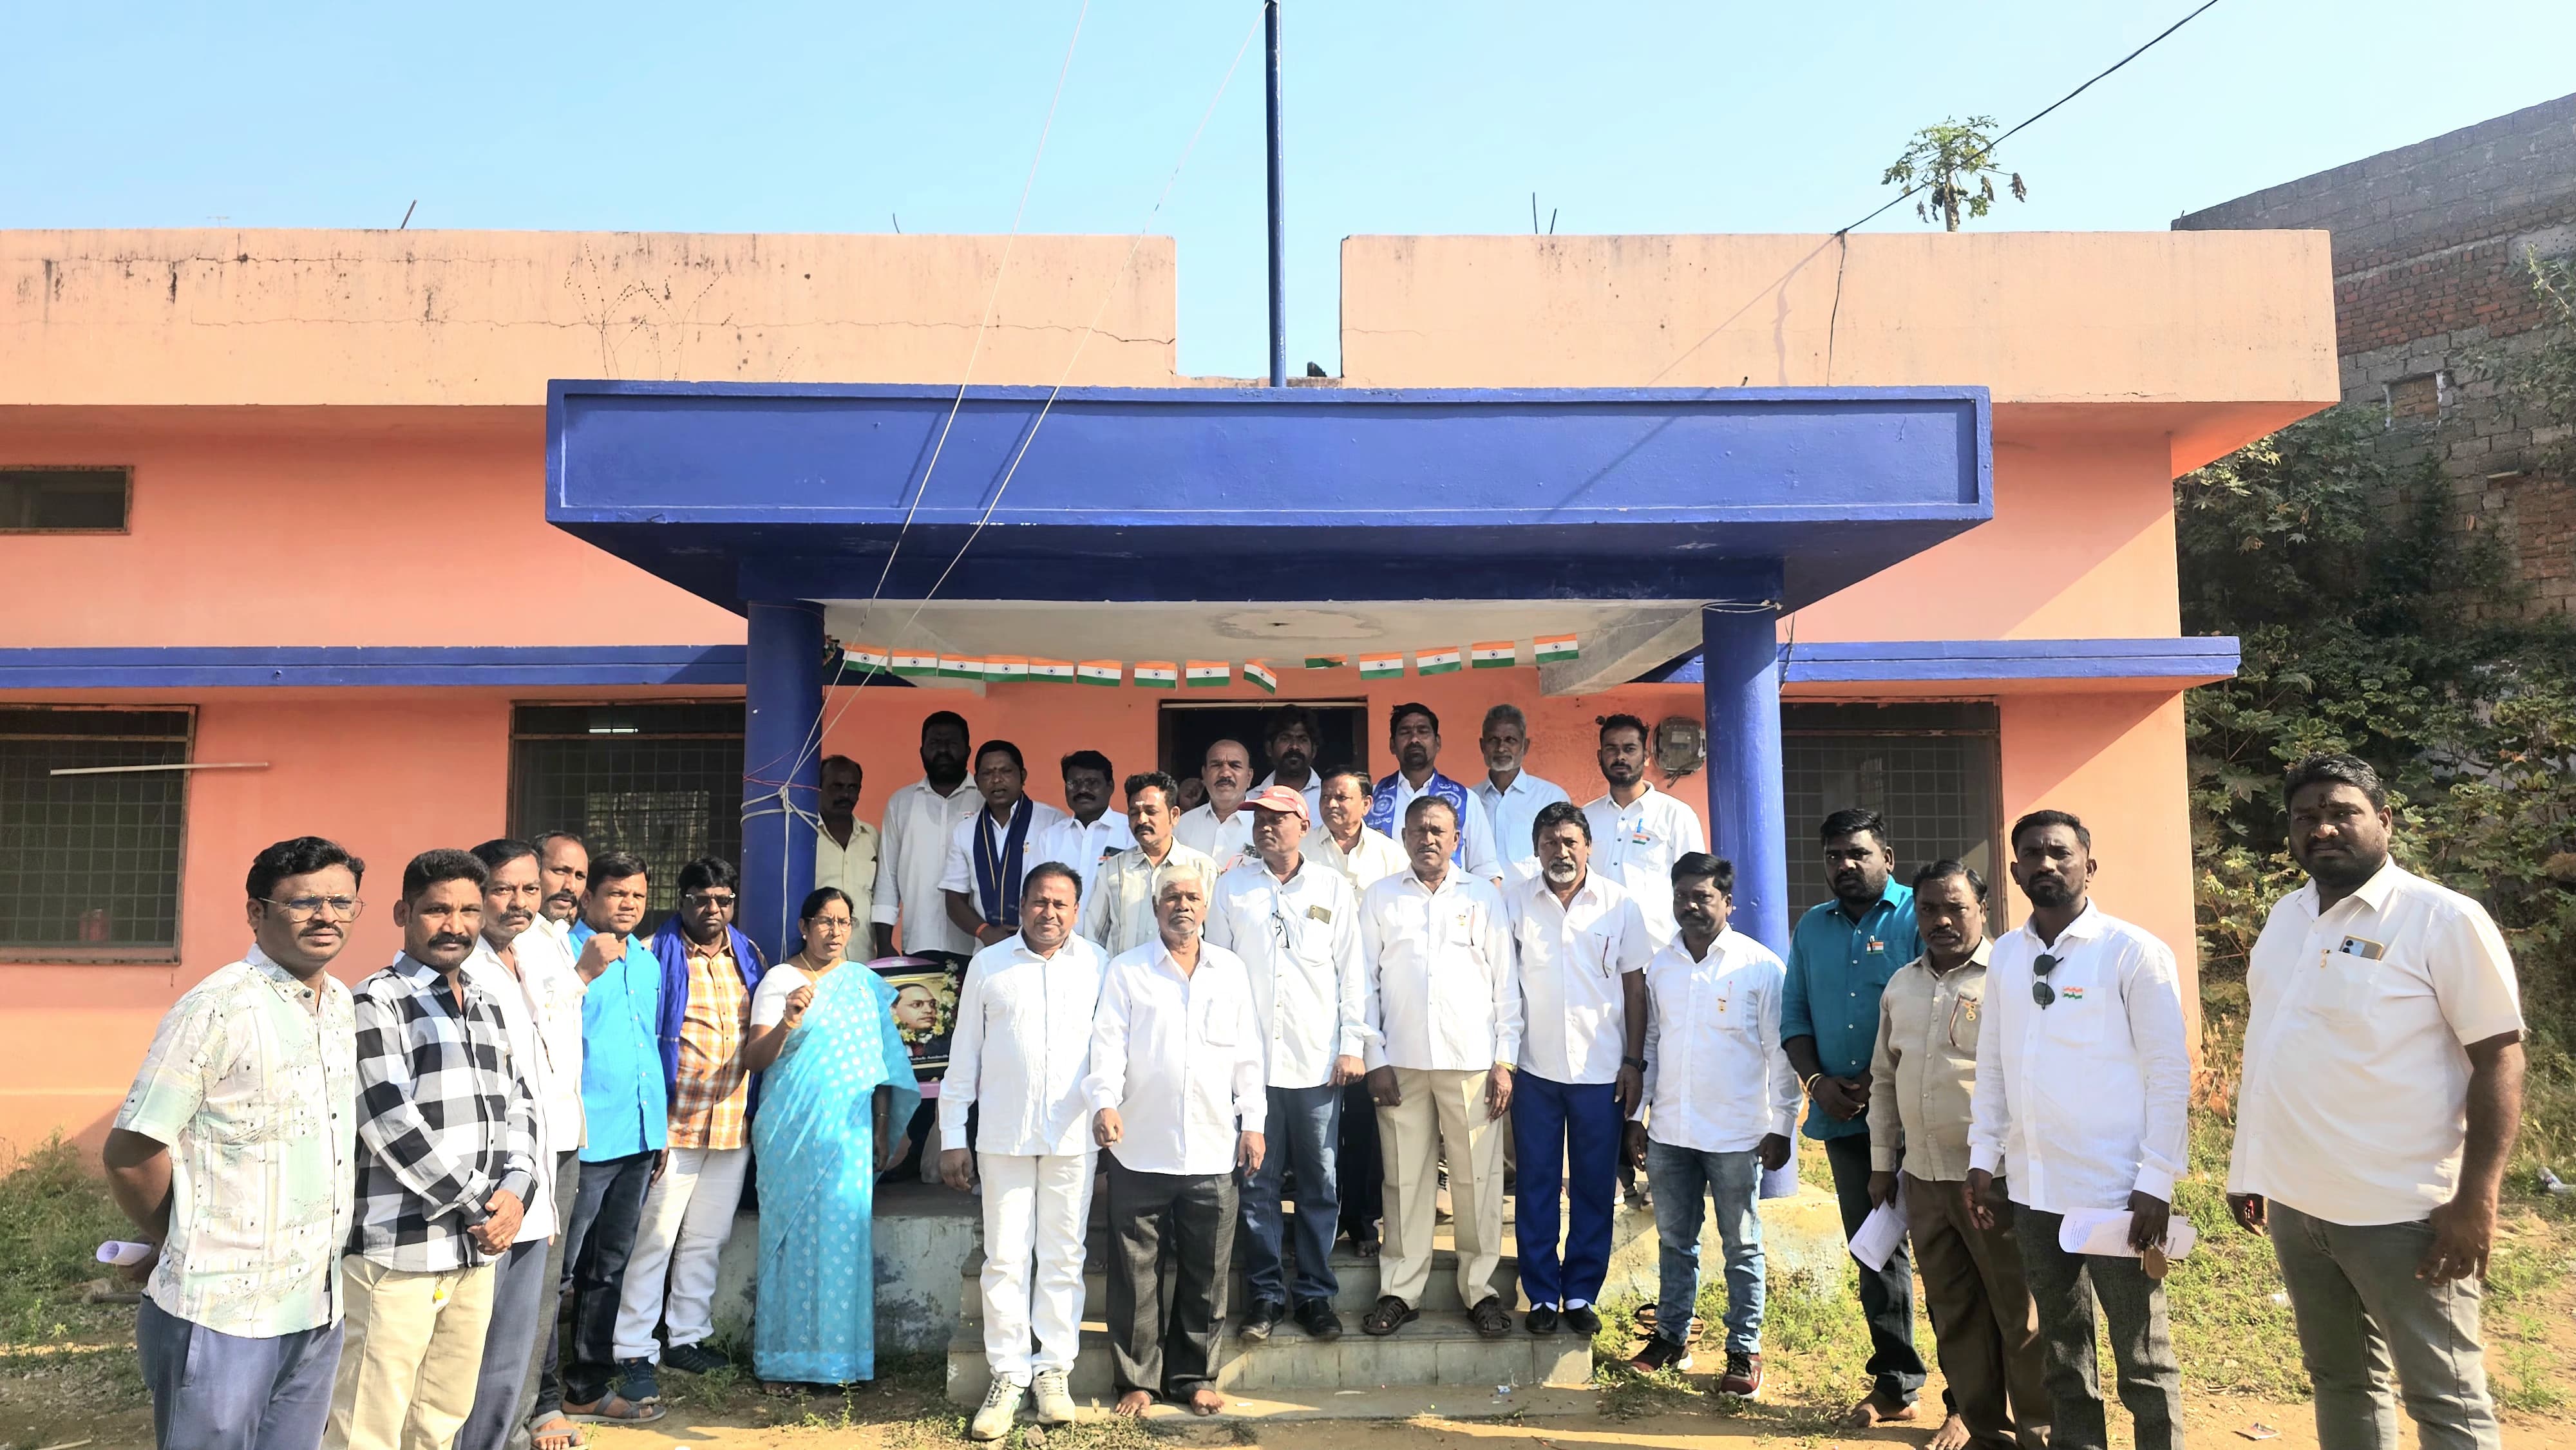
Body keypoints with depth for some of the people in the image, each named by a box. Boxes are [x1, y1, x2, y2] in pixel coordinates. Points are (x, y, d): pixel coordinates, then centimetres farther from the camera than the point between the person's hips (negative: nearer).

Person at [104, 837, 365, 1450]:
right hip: (223, 1317, -6)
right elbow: (131, 1153, -15)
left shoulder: (346, 1007, 7)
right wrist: (189, 1247, -1)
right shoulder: (217, 1008, -15)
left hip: (321, 1313, 7)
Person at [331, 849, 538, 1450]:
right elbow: (392, 1127, -14)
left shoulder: (488, 1007, 15)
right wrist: (482, 1208, -11)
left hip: (476, 1252, 6)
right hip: (396, 1254, -6)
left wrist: (514, 1192, -4)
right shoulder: (376, 1003, -6)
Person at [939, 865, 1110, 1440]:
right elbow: (964, 1056, 7)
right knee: (1005, 1259, 3)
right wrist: (952, 1137, 6)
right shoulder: (989, 965, 5)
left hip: (1073, 1135, 0)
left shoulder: (1098, 966, 3)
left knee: (1063, 1258, 7)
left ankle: (1054, 1370, 19)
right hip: (1003, 1134, 0)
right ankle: (1007, 1376, 13)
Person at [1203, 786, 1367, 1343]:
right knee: (1257, 1182, 4)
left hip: (1318, 1061, 0)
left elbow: (1350, 969, 5)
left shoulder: (1333, 887, 6)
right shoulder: (1232, 887, 6)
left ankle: (1315, 1293, 18)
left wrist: (1352, 1045, 0)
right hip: (1250, 1060, 0)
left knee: (1320, 1184, 5)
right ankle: (1266, 1293, 17)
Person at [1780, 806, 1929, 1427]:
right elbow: (1794, 1016, 14)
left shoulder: (1917, 917, -6)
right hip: (1843, 1119, 6)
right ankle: (1894, 1386, 25)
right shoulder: (1812, 928, 13)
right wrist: (1818, 1081, -1)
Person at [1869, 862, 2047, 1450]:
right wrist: (1882, 1162, 17)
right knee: (1952, 1307, 15)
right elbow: (1884, 1078, 18)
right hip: (1923, 1178, 6)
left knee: (2020, 1310, 3)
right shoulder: (1901, 986, 11)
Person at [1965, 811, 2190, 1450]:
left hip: (2116, 1192, -5)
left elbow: (2169, 1072, -9)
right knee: (2061, 1348, 16)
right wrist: (1983, 1159, 9)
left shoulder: (2133, 952, -7)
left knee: (2142, 1360, 7)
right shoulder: (2005, 956, 7)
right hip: (2034, 1191, 5)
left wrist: (2157, 1183, -12)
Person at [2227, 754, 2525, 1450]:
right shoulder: (2286, 916, 8)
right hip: (2295, 1202, 6)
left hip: (2401, 1210, -6)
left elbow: (2499, 1058, -12)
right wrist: (2250, 1171, 14)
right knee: (2339, 1381, 17)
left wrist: (2477, 1199, -18)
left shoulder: (2443, 919, -10)